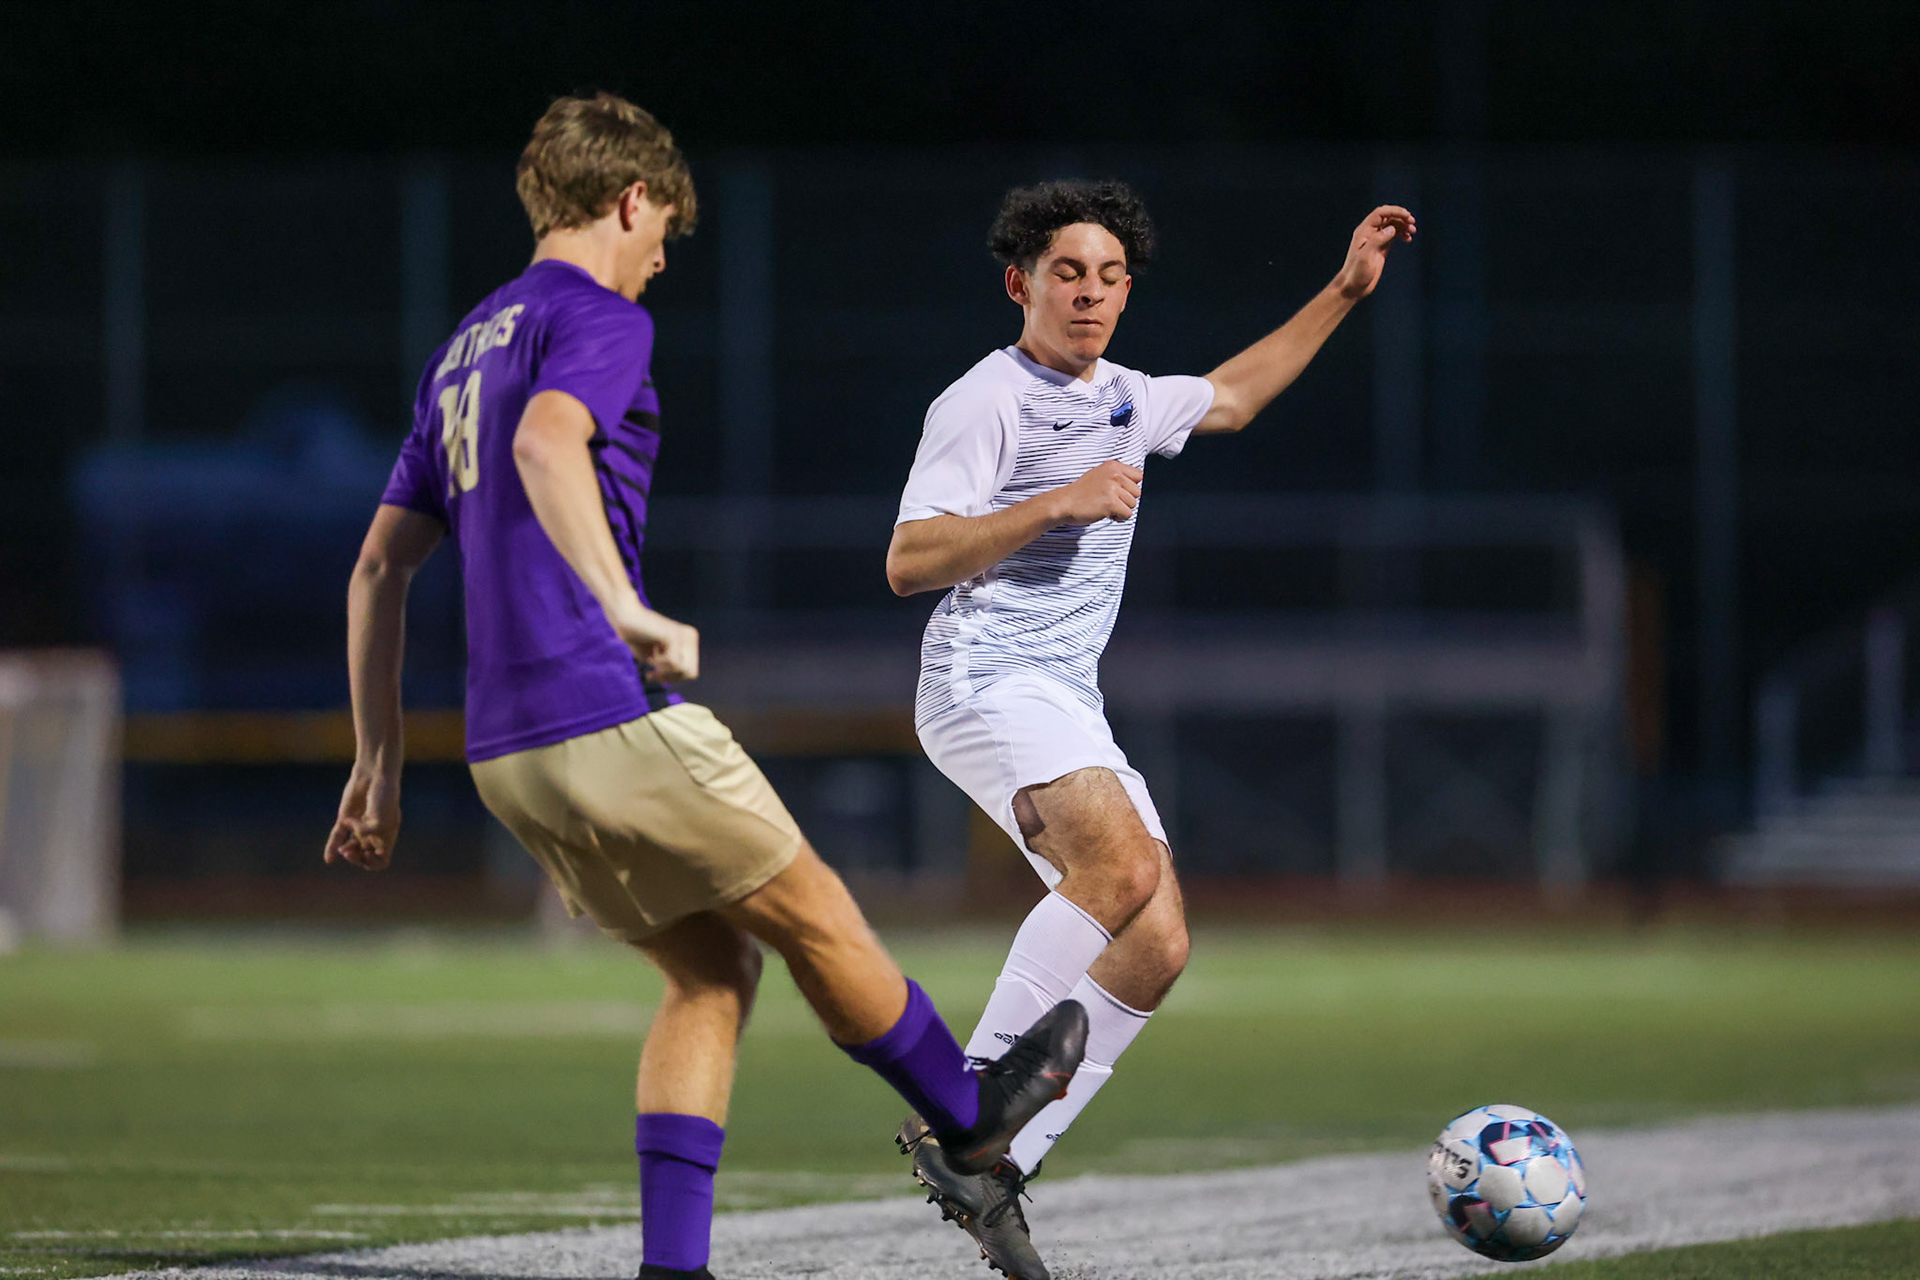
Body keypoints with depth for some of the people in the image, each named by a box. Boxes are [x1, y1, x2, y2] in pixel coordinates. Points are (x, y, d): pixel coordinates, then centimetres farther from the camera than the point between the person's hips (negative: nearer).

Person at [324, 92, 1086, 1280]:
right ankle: (970, 1111, 29)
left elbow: (379, 571, 21)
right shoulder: (598, 321, -6)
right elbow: (546, 440, -30)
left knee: (711, 968, 14)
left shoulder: (465, 349, 21)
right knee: (816, 917, 10)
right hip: (612, 717, -9)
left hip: (509, 755, 9)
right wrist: (624, 609, -36)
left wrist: (379, 765, 22)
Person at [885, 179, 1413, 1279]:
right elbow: (909, 561, -15)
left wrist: (1343, 293, 35)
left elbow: (1230, 400, 39)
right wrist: (1059, 504, -21)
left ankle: (994, 1177, -4)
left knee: (1157, 947, -5)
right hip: (984, 684, -9)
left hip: (1070, 709, 9)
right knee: (1124, 864, -31)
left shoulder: (1122, 400, 19)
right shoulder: (984, 403, -7)